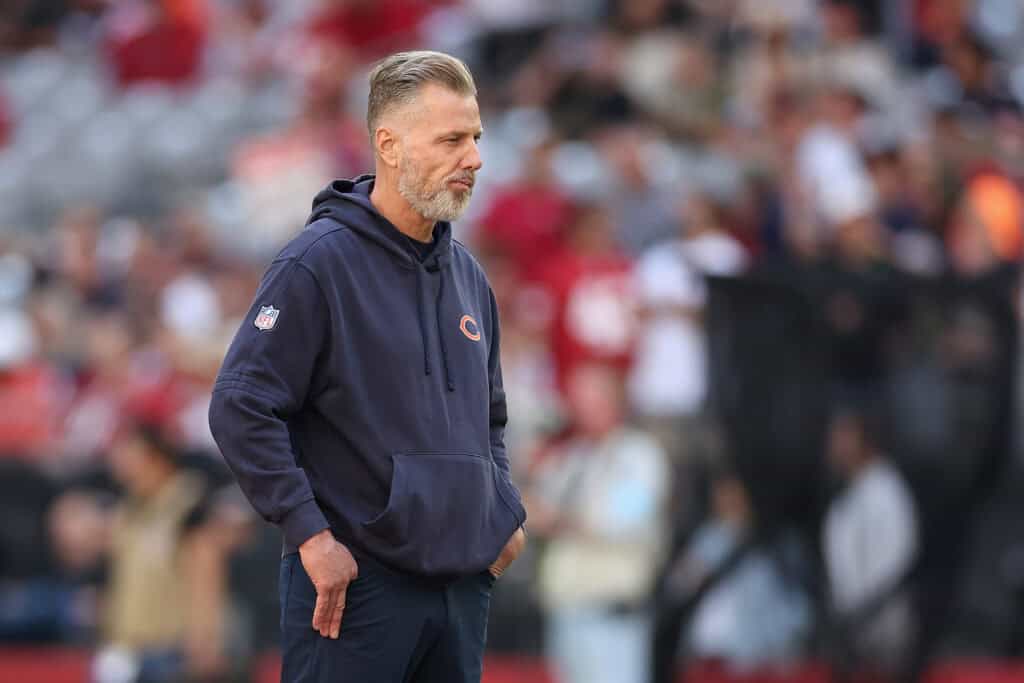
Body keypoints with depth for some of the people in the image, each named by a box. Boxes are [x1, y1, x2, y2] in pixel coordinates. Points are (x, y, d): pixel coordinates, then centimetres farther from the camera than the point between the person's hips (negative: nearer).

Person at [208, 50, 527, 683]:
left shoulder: (468, 276, 14)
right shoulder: (318, 264, -9)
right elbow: (241, 409, -14)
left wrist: (506, 515, 11)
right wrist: (310, 534, -17)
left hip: (464, 583, 7)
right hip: (355, 583, -7)